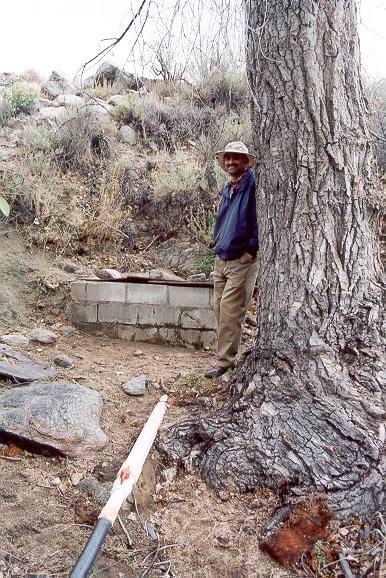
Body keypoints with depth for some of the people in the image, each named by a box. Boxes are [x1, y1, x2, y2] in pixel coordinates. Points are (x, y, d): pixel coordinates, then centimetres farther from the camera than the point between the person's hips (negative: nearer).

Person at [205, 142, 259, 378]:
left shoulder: (253, 182, -9)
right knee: (220, 308, 10)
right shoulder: (227, 188, 17)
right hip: (222, 259, 8)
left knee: (230, 310, -8)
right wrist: (217, 241, 16)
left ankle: (225, 360, 2)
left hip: (242, 260, -8)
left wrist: (253, 246, -20)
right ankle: (227, 354, 22)